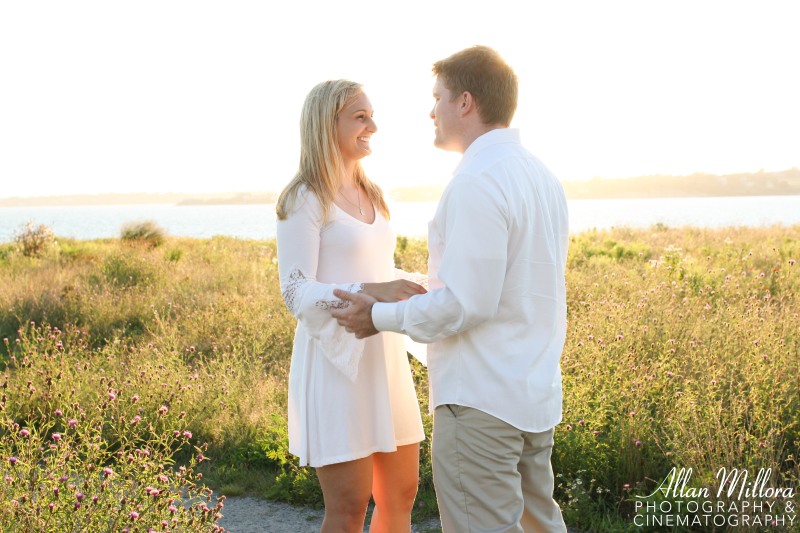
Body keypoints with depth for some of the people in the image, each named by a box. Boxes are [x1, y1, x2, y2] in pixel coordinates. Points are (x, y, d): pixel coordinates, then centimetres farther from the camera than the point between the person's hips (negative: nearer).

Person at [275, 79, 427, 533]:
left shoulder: (373, 196, 14)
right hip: (335, 359, -7)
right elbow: (297, 294, -13)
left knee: (402, 494, 12)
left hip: (383, 355, 7)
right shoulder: (305, 200, -7)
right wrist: (369, 291, -27)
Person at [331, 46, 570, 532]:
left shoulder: (477, 182, -18)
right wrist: (427, 292, 21)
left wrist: (381, 317, -9)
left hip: (482, 401, -9)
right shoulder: (542, 176, 11)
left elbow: (467, 305, -22)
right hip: (536, 392, 9)